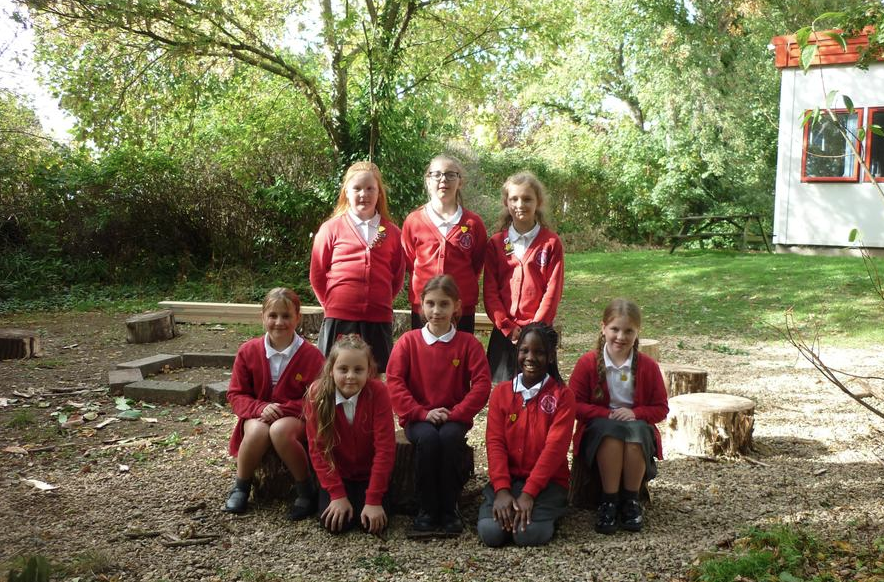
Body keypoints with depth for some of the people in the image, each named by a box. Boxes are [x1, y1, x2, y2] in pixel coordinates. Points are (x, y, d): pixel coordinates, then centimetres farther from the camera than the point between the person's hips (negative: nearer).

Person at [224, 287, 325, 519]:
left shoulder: (311, 355, -8)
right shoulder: (248, 351, -1)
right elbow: (236, 395, 1)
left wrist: (283, 409, -22)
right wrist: (261, 408, -19)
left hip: (296, 418, -2)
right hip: (257, 416, 2)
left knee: (280, 430, -38)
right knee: (257, 432, -35)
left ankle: (307, 491, -16)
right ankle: (240, 488, -7)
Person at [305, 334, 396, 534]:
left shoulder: (378, 392, -21)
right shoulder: (318, 394, -18)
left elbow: (385, 447, -21)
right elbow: (317, 448, -14)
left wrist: (374, 500, -22)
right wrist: (337, 494, -18)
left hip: (370, 474, 0)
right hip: (336, 474, 1)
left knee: (374, 524, -18)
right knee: (333, 523, -18)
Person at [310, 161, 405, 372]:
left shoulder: (391, 232, 6)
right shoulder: (332, 228, 1)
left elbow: (398, 276, 14)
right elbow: (317, 274, 5)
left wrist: (381, 301, 8)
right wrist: (331, 303, 6)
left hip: (379, 319, 2)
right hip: (339, 318, -2)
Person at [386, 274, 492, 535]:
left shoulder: (468, 343, 1)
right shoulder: (408, 341, 2)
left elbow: (482, 385, -6)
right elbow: (394, 382, -6)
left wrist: (455, 414, -16)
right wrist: (423, 413, -15)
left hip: (454, 417, 0)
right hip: (418, 418, 0)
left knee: (449, 437, -33)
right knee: (428, 438, -33)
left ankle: (449, 509, -15)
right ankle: (426, 509, -15)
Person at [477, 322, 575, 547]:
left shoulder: (562, 394, -3)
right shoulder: (501, 392, 6)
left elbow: (555, 446, -12)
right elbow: (495, 442, -2)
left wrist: (528, 493, -21)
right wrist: (502, 489, -17)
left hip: (548, 481, -2)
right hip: (507, 478, 2)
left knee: (529, 534, -26)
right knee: (490, 532, -23)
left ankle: (546, 512, 6)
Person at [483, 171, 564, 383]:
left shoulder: (551, 243, 1)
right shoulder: (495, 243, 6)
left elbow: (553, 290, -3)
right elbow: (489, 290, 2)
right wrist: (507, 326, -7)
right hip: (504, 331, 2)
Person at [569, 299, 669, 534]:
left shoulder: (648, 366, -1)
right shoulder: (587, 363, -4)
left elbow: (661, 408, 3)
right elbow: (575, 405, -4)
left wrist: (636, 413, -17)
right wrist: (607, 414, -19)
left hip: (638, 426, 1)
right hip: (598, 430, -1)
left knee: (635, 430, -36)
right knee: (611, 429, -37)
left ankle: (631, 500, -18)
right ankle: (609, 501, -26)